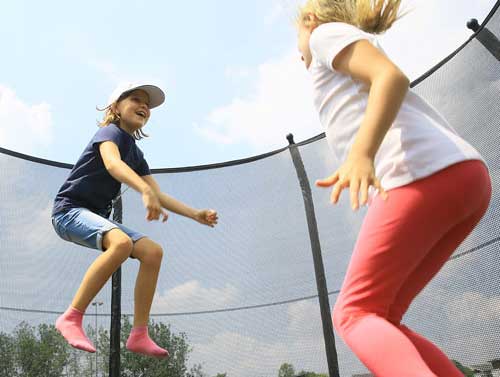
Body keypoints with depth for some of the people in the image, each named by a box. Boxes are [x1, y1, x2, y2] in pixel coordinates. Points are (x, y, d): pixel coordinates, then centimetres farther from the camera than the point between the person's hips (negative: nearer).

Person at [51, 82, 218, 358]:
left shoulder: (136, 154, 15)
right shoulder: (110, 131, -9)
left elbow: (159, 195, 13)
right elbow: (112, 163, -33)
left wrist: (195, 214, 3)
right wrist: (145, 190, -50)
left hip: (96, 216, 8)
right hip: (69, 209, -8)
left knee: (153, 251, -6)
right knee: (122, 243, -35)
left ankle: (139, 335, -4)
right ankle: (71, 318, -24)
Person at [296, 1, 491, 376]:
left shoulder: (328, 31, 13)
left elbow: (393, 76, -8)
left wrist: (361, 153, -23)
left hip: (425, 173, -9)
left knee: (354, 313, -6)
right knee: (378, 318, 9)